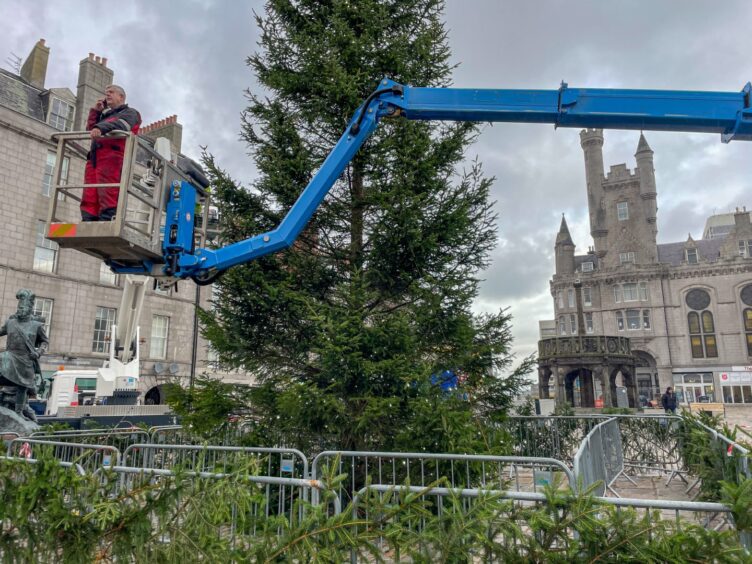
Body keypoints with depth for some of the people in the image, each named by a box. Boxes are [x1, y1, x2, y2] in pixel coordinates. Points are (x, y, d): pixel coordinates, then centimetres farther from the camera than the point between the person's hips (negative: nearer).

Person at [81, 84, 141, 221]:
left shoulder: (129, 113, 14)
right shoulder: (105, 115, 37)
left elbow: (120, 124, -9)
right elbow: (90, 129, 32)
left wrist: (101, 128, -27)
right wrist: (95, 111, 26)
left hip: (112, 156, -7)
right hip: (94, 157, 7)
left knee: (108, 197, -19)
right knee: (89, 198, -5)